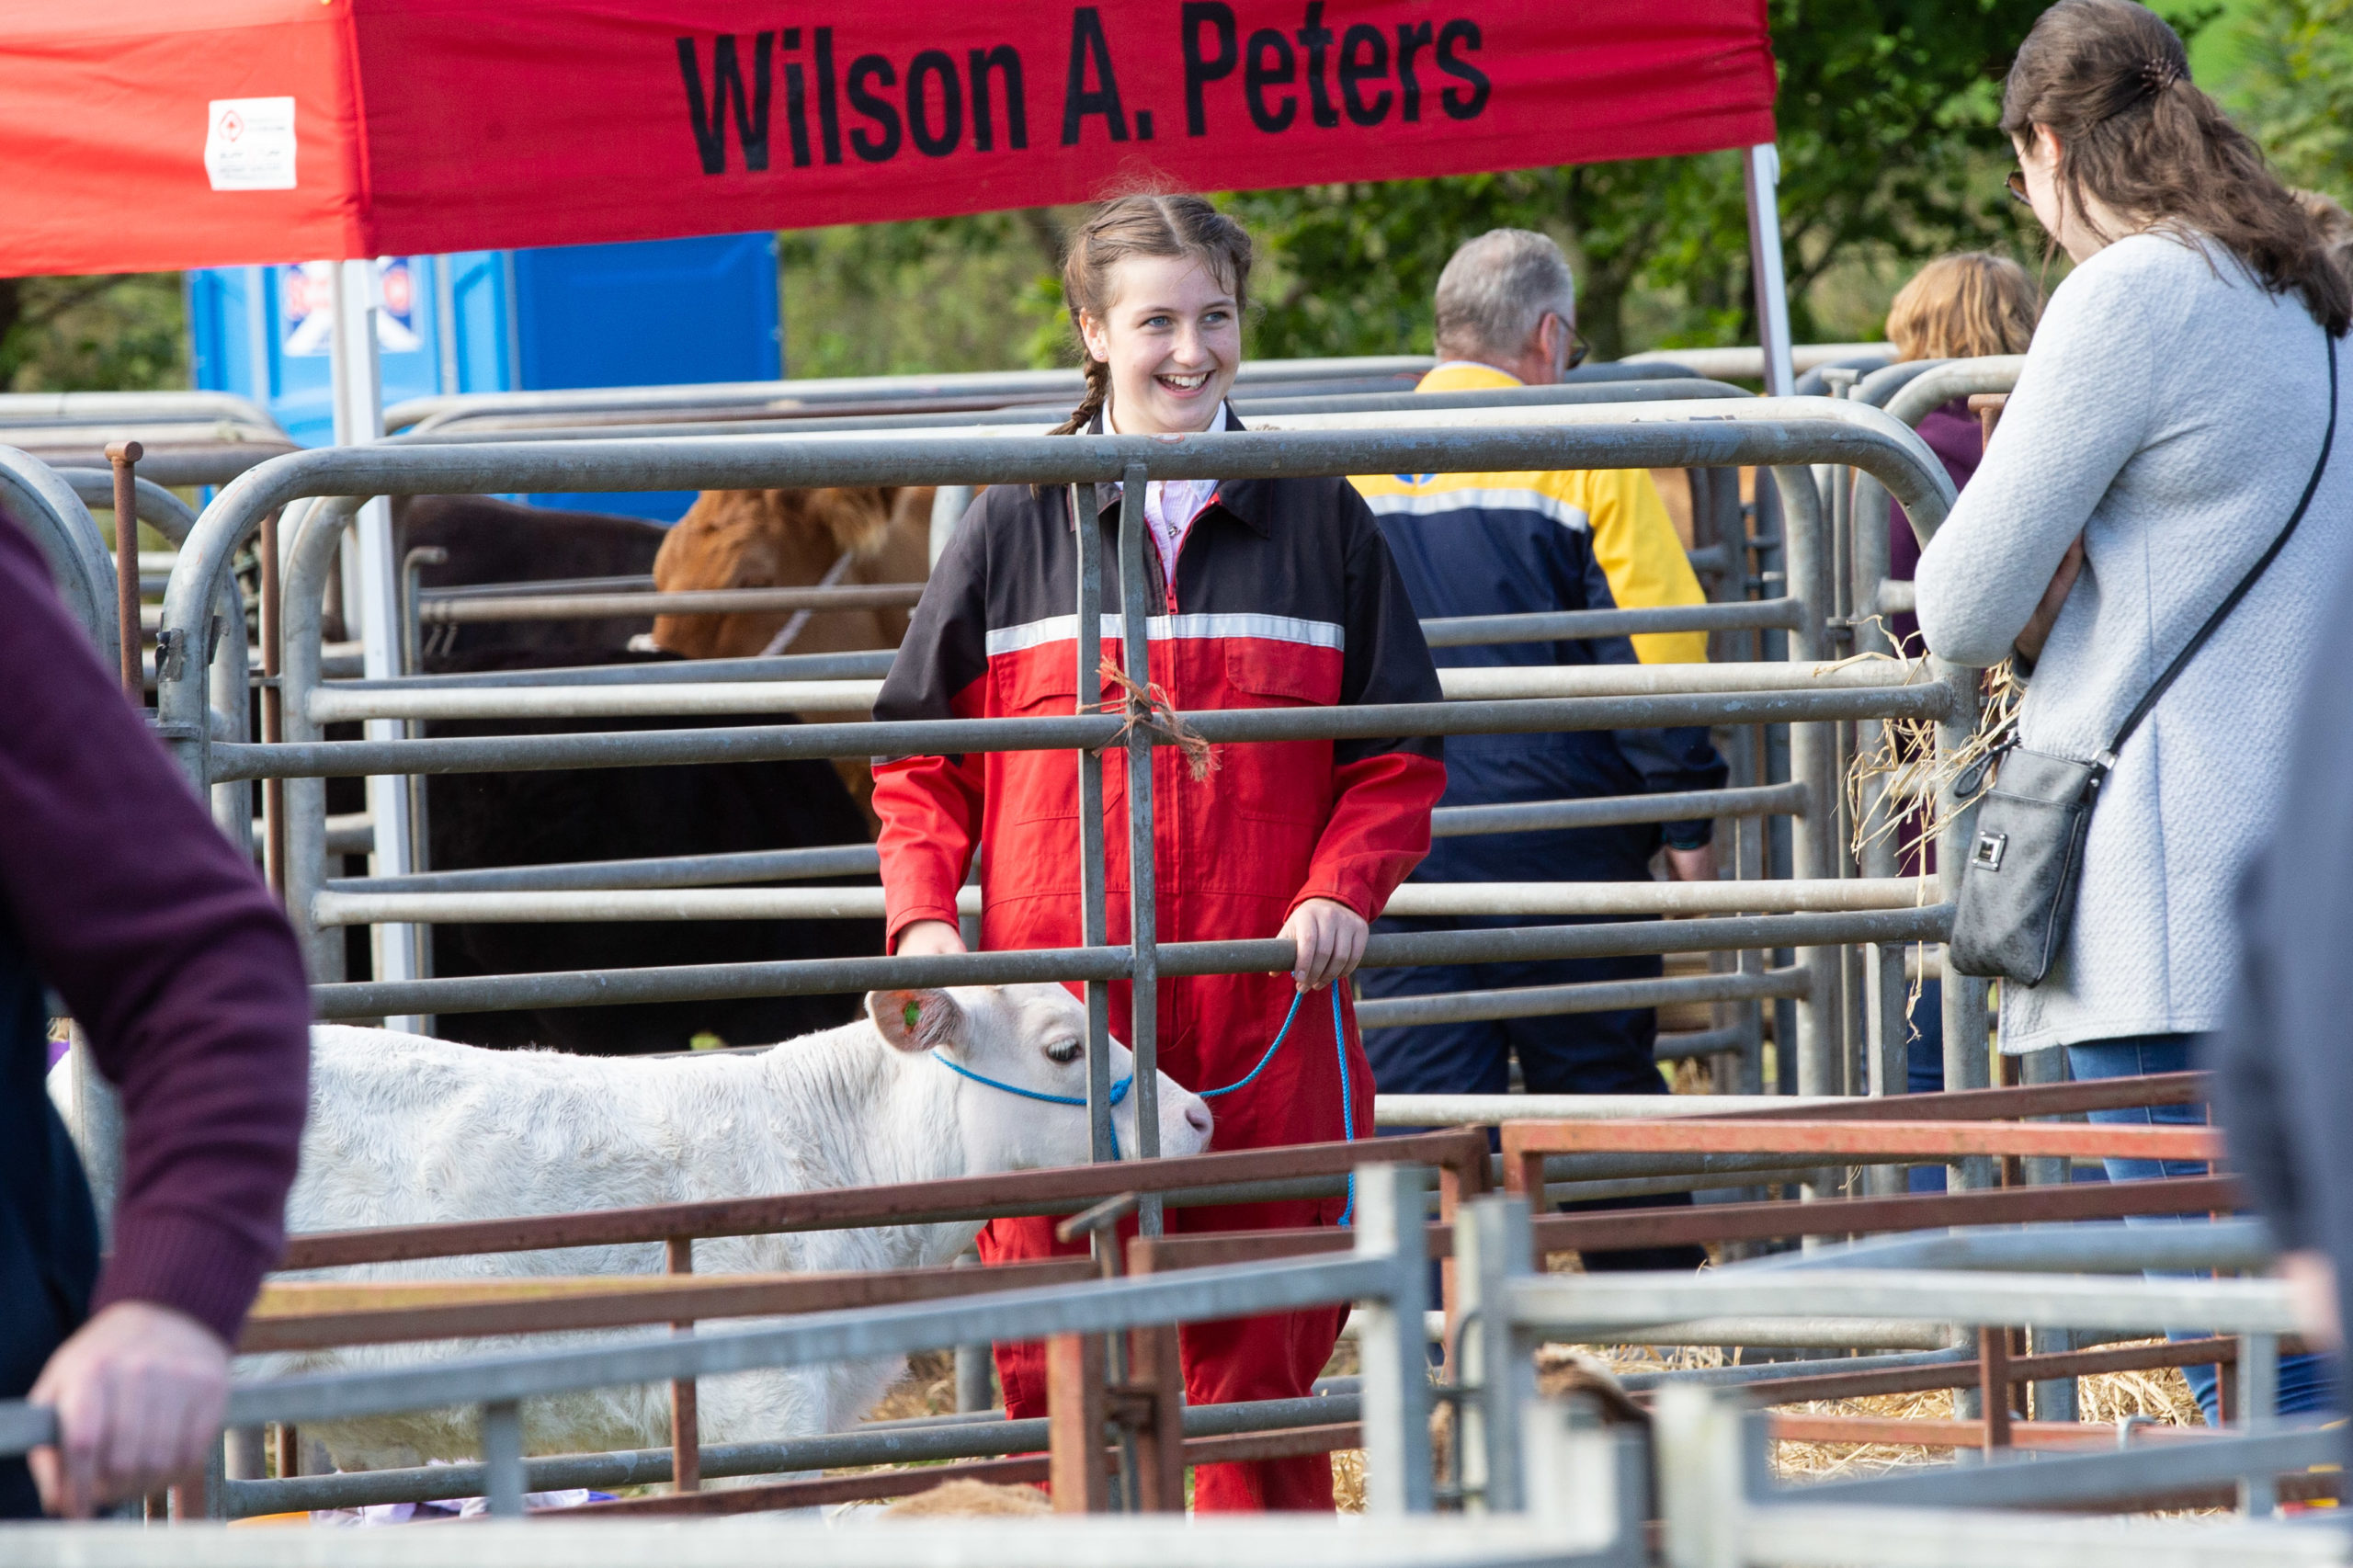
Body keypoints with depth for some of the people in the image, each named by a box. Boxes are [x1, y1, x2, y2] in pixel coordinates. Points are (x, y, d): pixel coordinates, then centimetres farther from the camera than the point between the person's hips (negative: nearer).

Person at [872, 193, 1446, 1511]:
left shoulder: (1315, 520, 8)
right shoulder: (1018, 527, 7)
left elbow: (1399, 758, 11)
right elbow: (924, 759, 11)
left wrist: (1343, 888, -8)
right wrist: (923, 912, -7)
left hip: (1265, 1007, 0)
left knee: (1264, 1351, 2)